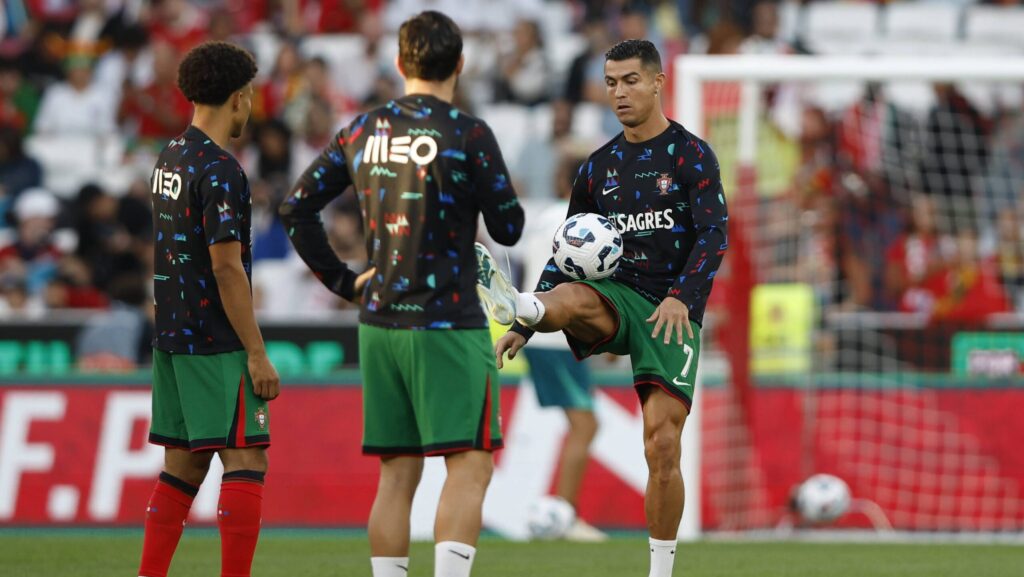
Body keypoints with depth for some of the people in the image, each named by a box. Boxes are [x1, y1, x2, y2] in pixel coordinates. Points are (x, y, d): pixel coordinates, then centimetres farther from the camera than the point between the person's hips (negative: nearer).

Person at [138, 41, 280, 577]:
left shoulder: (169, 159, 13)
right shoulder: (220, 171, -15)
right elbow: (226, 269, -18)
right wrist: (257, 355, -16)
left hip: (172, 336, 9)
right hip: (217, 344, -9)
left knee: (182, 464, 12)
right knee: (245, 460, -7)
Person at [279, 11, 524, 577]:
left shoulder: (362, 132, 7)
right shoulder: (468, 135, -9)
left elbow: (296, 208, 10)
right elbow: (508, 228, -3)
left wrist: (341, 280, 15)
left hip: (379, 326, 6)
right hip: (448, 326, -6)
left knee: (397, 473, 10)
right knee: (469, 466, -5)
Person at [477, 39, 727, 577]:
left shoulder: (692, 155, 1)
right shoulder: (599, 165, 15)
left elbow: (714, 236, -11)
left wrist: (682, 298, -28)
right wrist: (525, 327, 10)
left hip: (671, 311, -4)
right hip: (615, 295, 4)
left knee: (662, 443, -10)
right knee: (571, 298, -33)